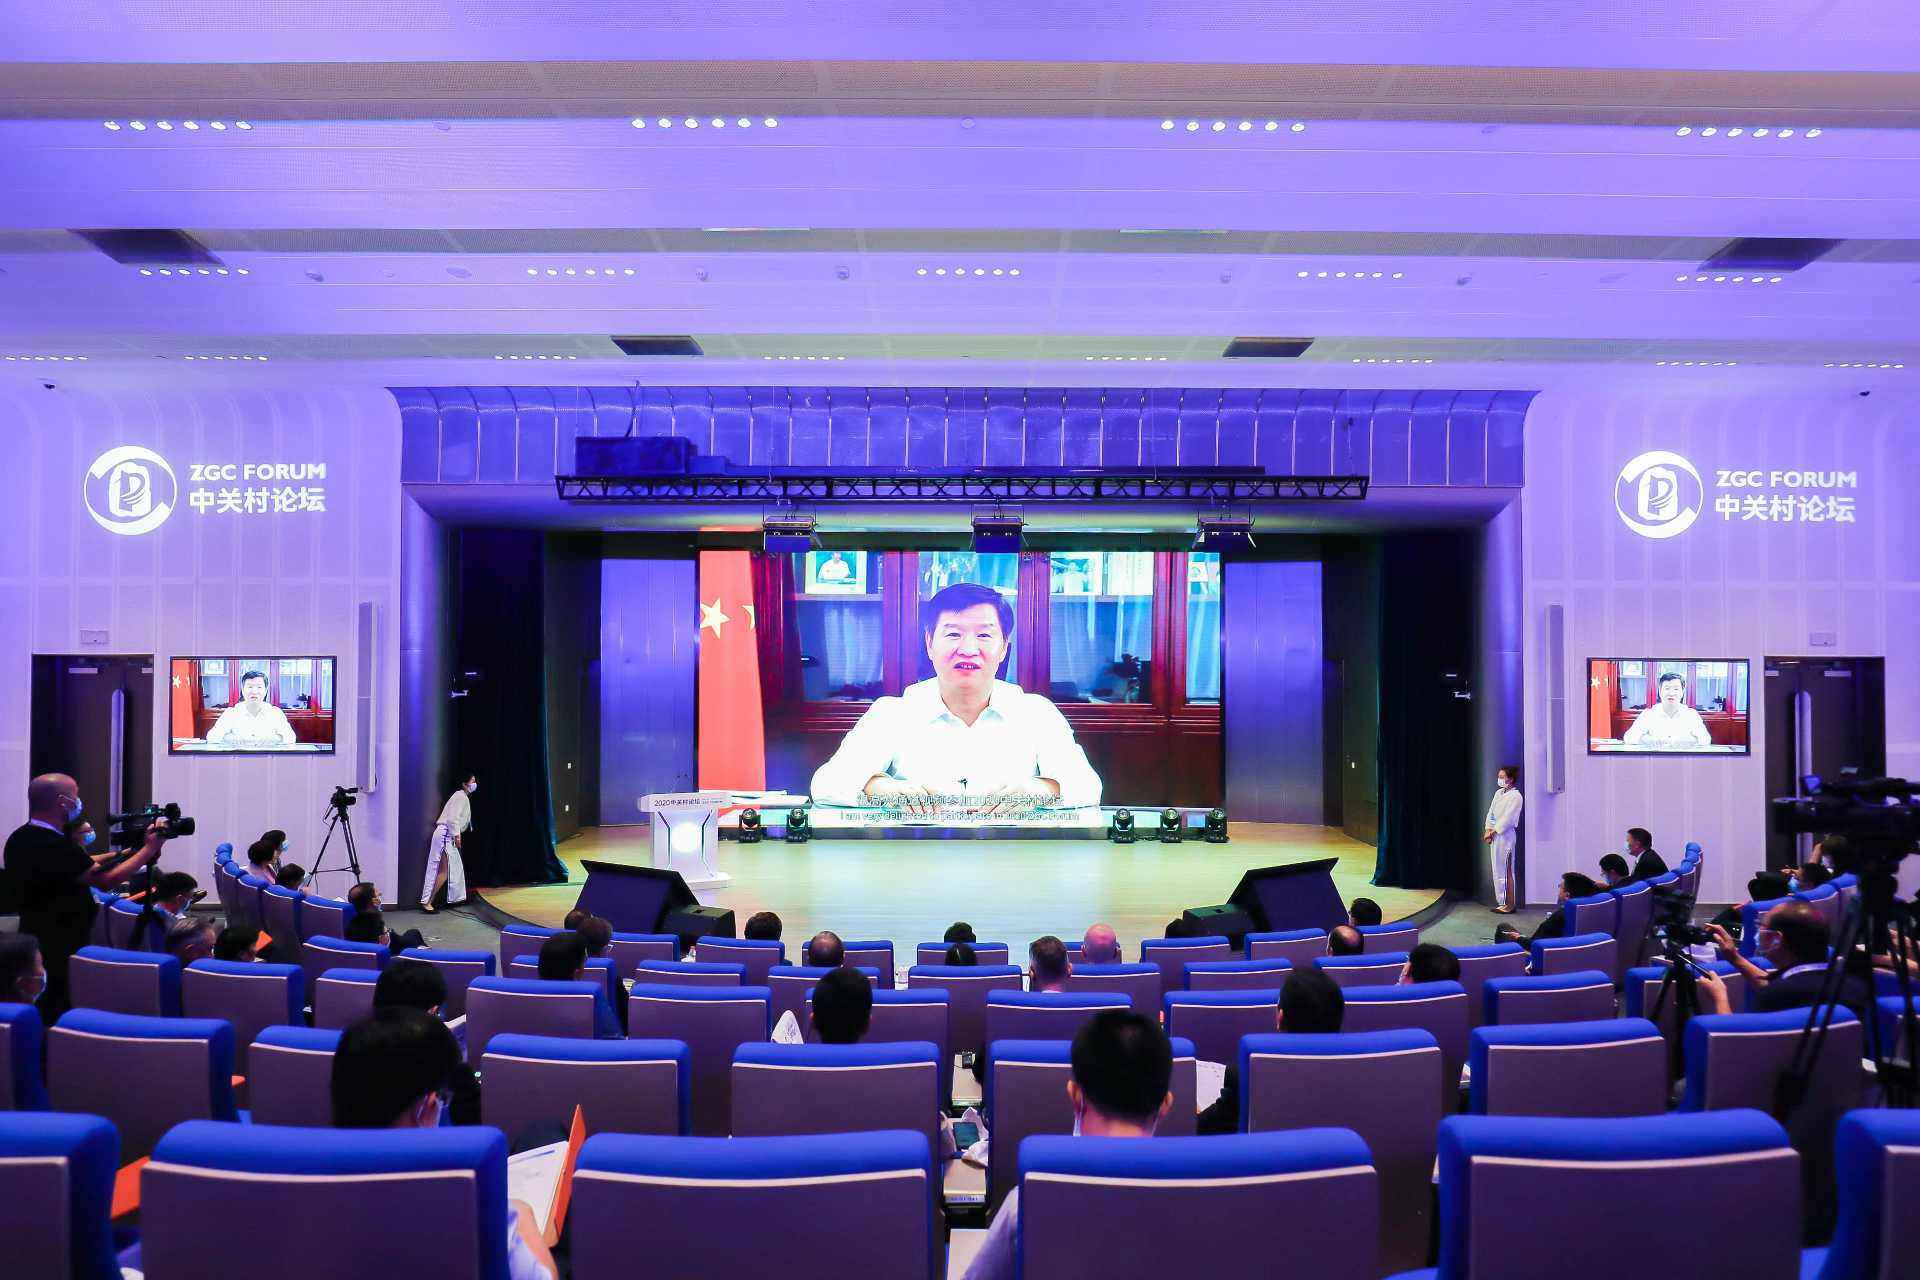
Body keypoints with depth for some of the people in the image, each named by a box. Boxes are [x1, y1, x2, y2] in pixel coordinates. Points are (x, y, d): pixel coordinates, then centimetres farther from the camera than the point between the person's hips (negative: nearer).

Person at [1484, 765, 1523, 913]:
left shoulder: (1515, 796, -11)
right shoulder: (1498, 793, 13)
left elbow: (1507, 818, -16)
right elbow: (1491, 812, 12)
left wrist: (1493, 831, -12)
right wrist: (1488, 830, 1)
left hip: (1505, 835, -8)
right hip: (1494, 834, 8)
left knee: (1506, 871, -4)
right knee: (1497, 870, 10)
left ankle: (1510, 904, 1)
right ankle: (1502, 902, 16)